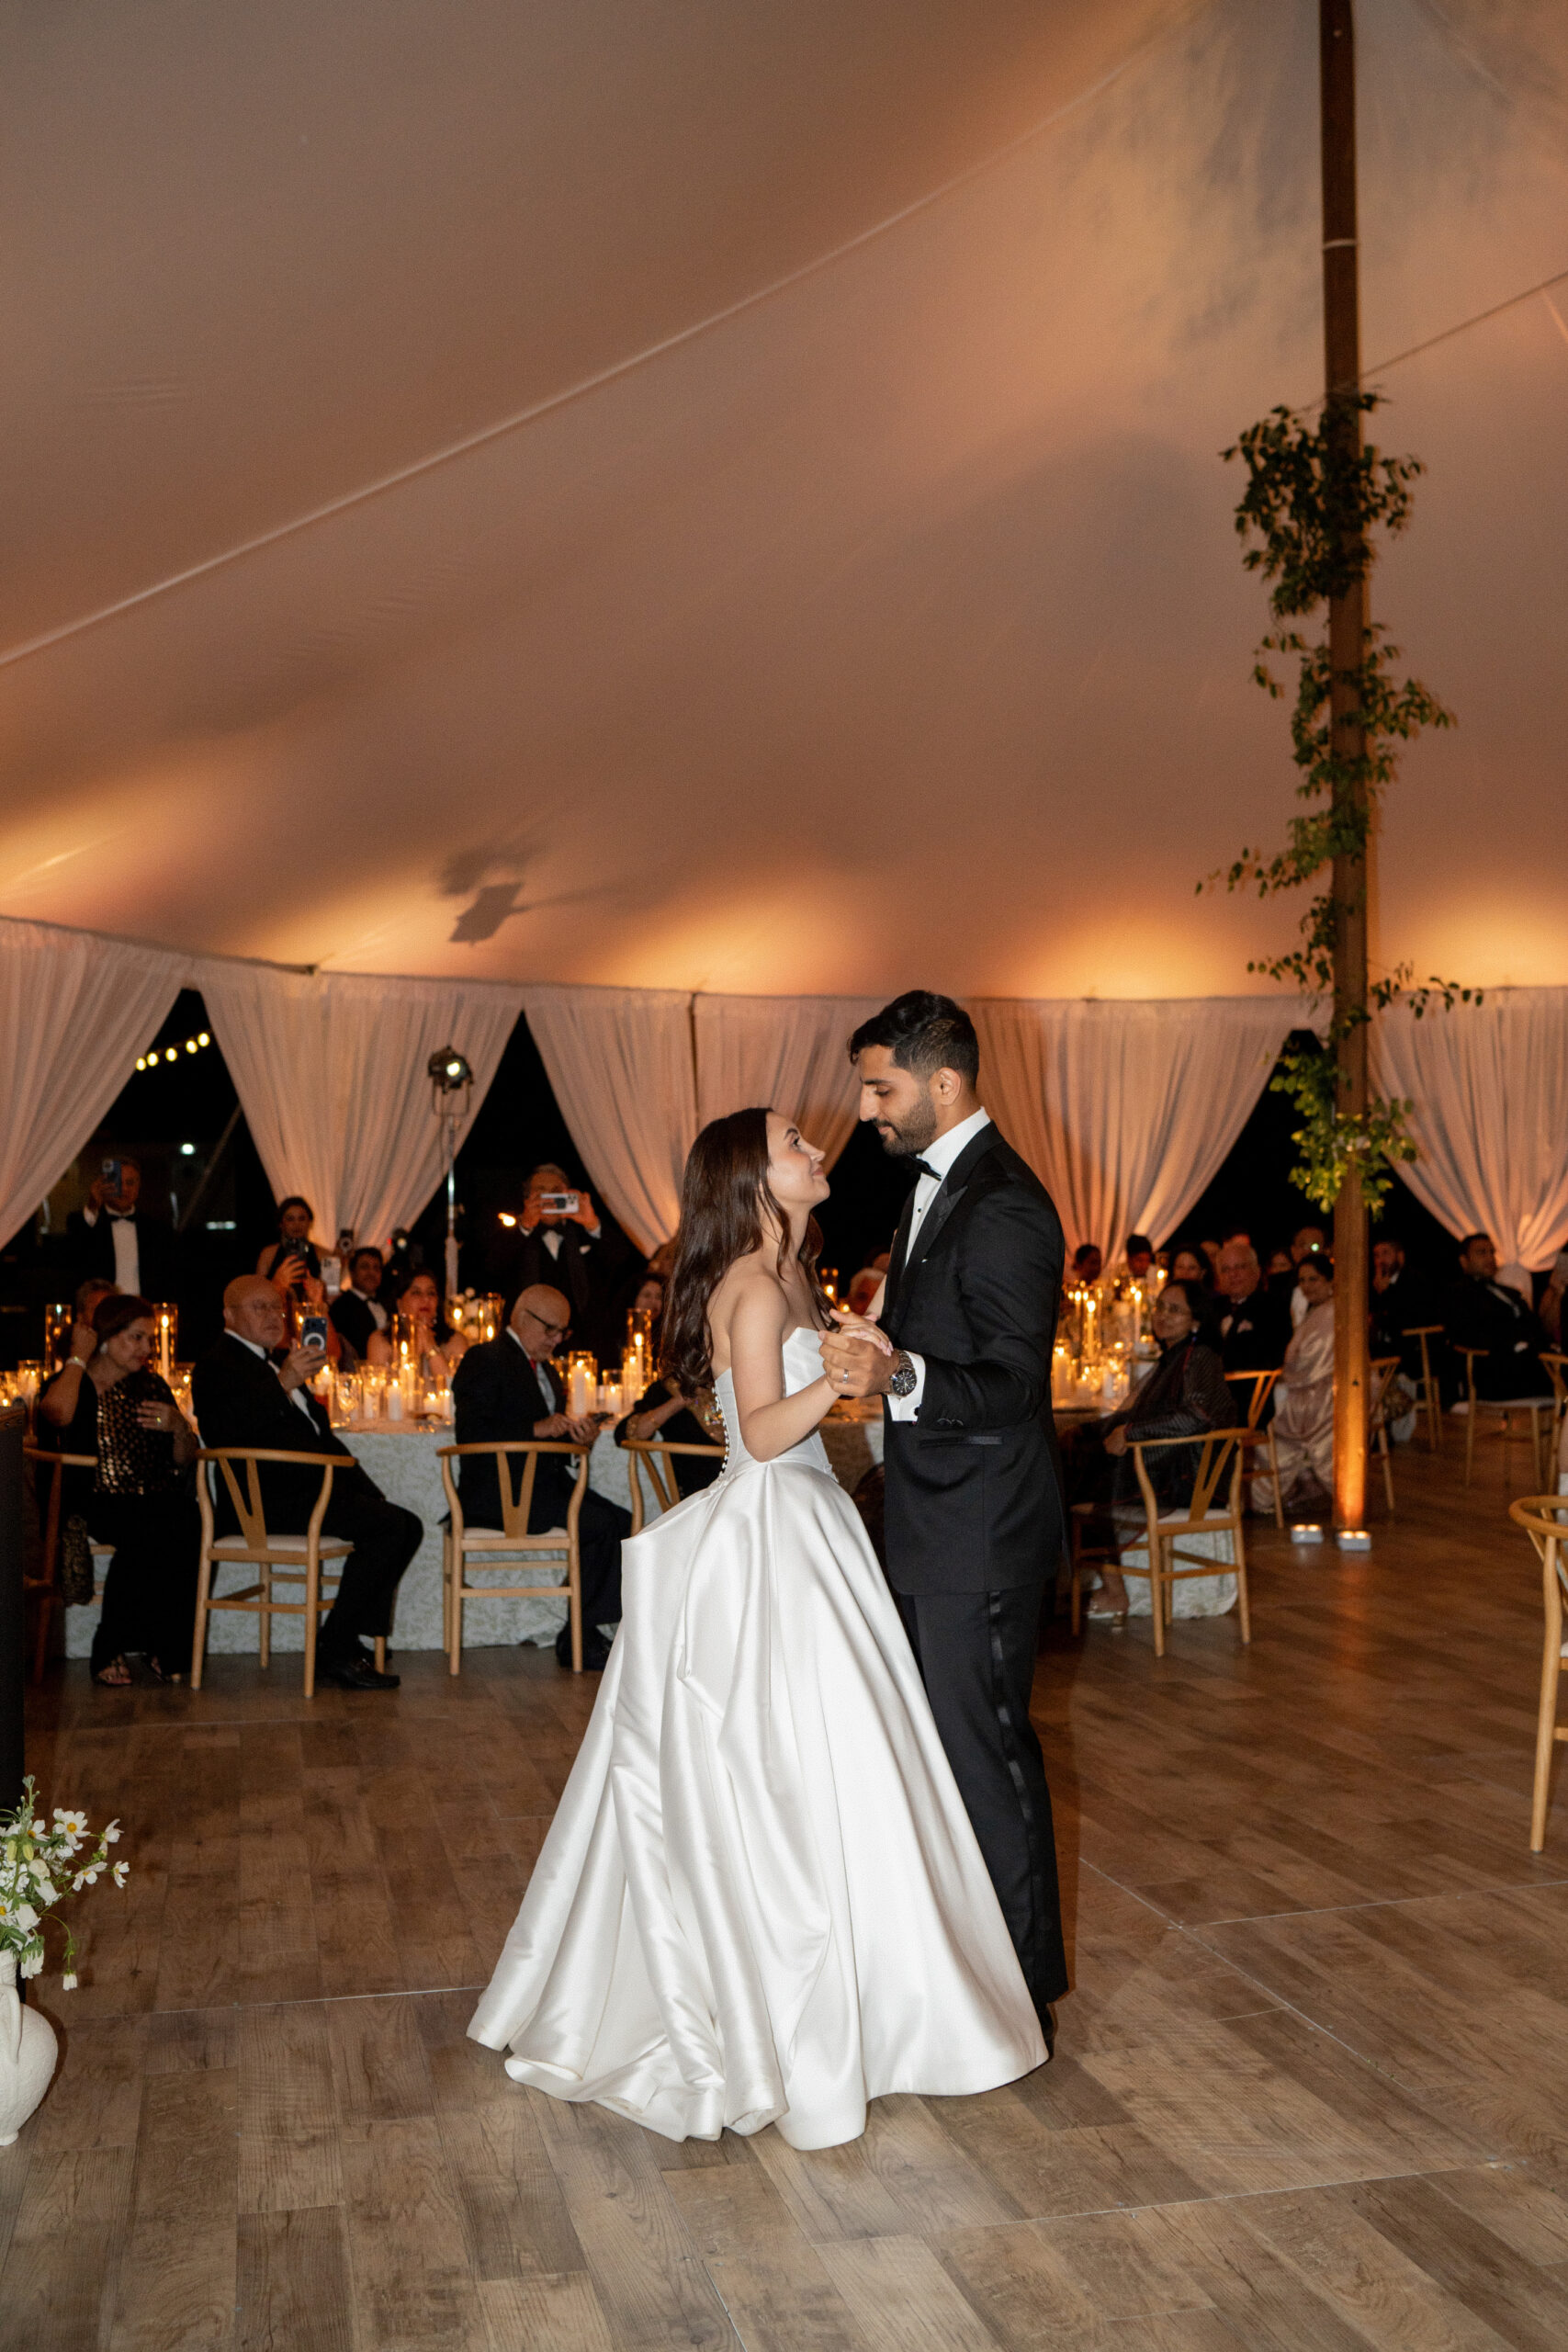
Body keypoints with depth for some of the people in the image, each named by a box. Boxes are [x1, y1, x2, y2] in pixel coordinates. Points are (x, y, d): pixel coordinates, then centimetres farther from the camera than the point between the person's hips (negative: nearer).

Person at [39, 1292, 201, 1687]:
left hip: (155, 1501, 4)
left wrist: (179, 1428, -3)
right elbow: (60, 1413, -21)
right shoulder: (67, 1384, 7)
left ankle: (165, 1647, -17)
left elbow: (185, 1460, 19)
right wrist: (78, 1358, -5)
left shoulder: (150, 1385, 19)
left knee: (186, 1523, -30)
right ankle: (111, 1649, -17)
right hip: (93, 1503, -4)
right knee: (147, 1531, -34)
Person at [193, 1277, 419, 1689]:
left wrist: (342, 1460, 12)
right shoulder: (217, 1365, -5)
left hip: (311, 1488, 10)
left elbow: (316, 1425, 31)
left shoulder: (278, 1360, 25)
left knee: (408, 1527, -1)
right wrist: (283, 1385, -35)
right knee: (388, 1524, -22)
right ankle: (333, 1652, -15)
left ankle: (355, 1642, -1)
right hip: (267, 1500, -10)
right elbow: (229, 1433, -25)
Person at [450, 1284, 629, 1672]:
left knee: (624, 1523, -10)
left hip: (545, 1485, 9)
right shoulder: (485, 1360, -6)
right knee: (600, 1524, -22)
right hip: (499, 1495, -9)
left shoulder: (546, 1370, 24)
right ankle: (576, 1638, -10)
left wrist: (579, 1433, 0)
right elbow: (472, 1434, -17)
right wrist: (538, 1429, -22)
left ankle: (584, 1631, -7)